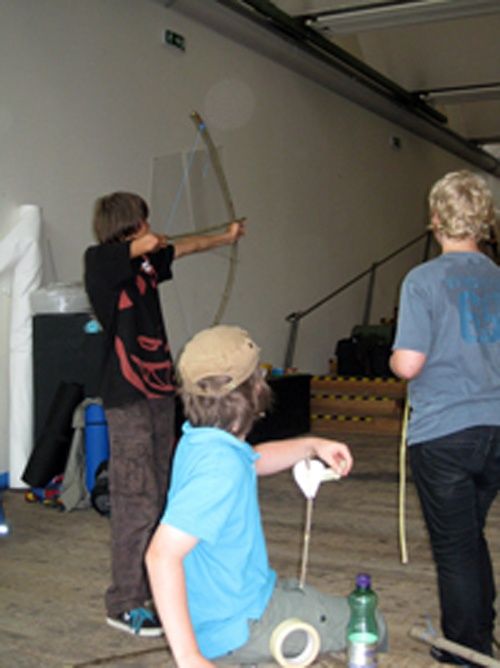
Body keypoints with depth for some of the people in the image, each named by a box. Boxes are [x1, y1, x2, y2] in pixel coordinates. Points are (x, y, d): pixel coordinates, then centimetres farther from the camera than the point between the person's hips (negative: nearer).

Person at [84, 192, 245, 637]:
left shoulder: (146, 263, 12)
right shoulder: (99, 262, -10)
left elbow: (183, 248, 30)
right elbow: (149, 245, -26)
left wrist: (228, 237, 46)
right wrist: (145, 244, 0)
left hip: (160, 392, 8)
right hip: (128, 399, -8)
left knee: (161, 497, 14)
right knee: (137, 503, -7)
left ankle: (158, 585, 26)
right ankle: (125, 604, 3)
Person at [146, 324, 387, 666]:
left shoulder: (201, 440, 0)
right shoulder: (220, 466, -31)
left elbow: (253, 459, 23)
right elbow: (162, 553, -37)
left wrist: (312, 446, 9)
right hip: (239, 626, -9)